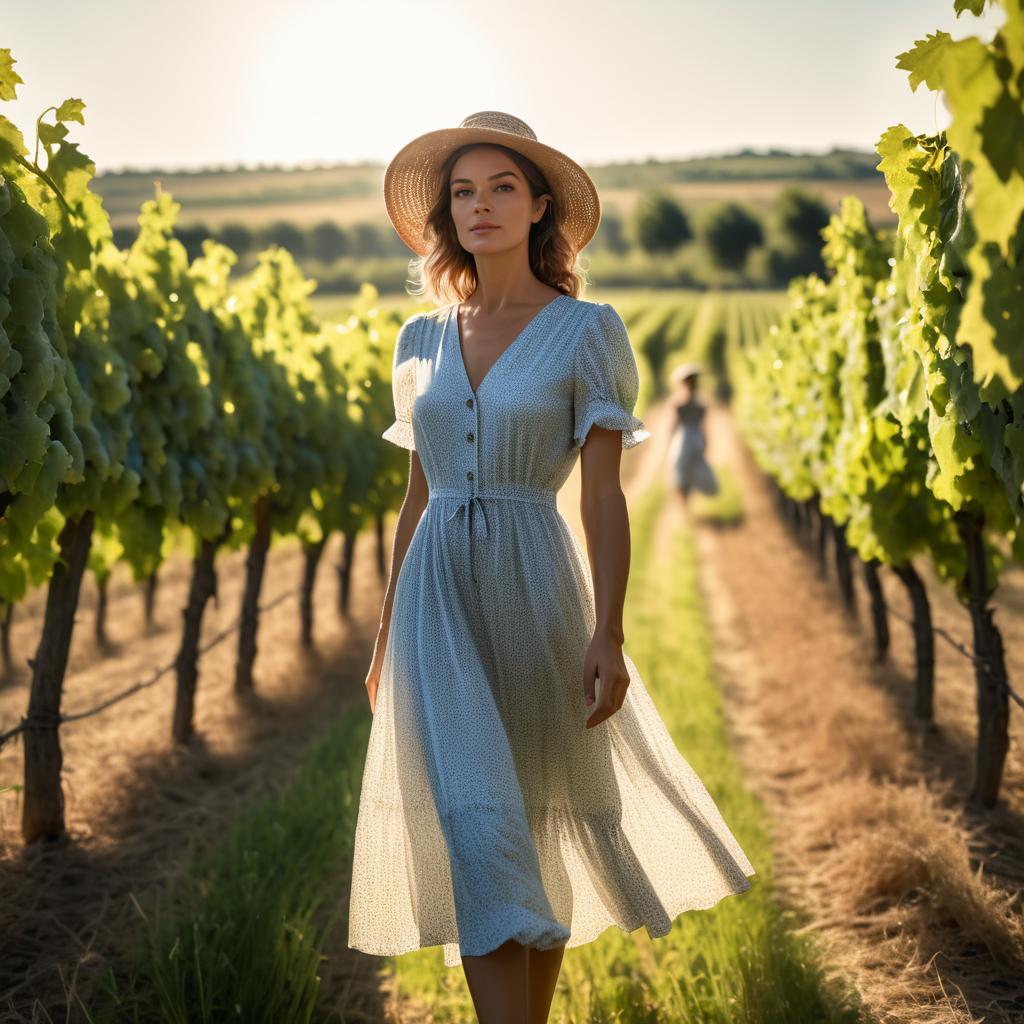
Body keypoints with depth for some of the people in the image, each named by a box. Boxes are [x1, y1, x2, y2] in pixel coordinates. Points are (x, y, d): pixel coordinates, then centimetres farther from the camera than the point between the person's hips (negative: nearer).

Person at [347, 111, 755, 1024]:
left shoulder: (587, 331, -2)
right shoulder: (422, 341, 11)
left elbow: (604, 493, -7)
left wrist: (609, 632, -17)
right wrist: (385, 638, 15)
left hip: (535, 589, -2)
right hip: (439, 602, 3)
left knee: (536, 830, 10)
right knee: (474, 831, -10)